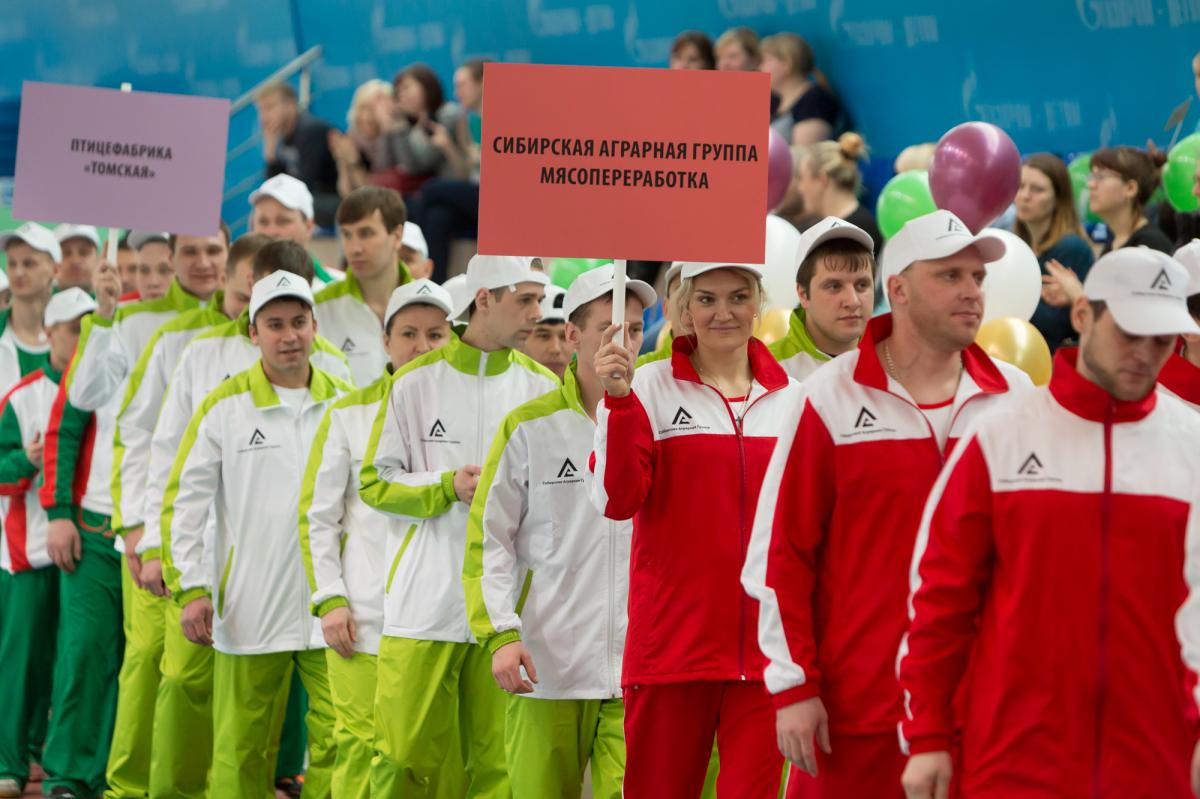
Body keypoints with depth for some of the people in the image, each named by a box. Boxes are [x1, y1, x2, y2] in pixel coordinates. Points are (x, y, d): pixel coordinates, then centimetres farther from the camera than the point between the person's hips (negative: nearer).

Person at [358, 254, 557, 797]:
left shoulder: (543, 390, 7)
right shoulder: (416, 382, 3)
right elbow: (374, 482, 3)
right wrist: (447, 487, -10)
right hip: (424, 604, -1)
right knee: (408, 752, -3)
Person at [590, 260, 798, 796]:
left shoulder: (791, 398, 9)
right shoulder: (649, 389, 0)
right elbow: (618, 500, -11)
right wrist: (618, 400, -20)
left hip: (766, 645, 2)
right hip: (674, 633, -2)